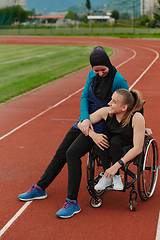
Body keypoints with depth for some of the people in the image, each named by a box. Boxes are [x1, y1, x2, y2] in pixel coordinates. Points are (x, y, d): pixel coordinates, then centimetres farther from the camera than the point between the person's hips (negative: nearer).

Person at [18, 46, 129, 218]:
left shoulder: (118, 80, -17)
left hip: (101, 126, -7)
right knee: (61, 153, 9)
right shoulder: (92, 74, 1)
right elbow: (84, 97, 1)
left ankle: (72, 202, -17)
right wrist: (85, 119, -15)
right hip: (85, 120, 7)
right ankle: (40, 188, 24)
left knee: (72, 153, -22)